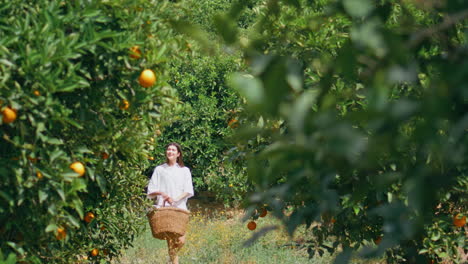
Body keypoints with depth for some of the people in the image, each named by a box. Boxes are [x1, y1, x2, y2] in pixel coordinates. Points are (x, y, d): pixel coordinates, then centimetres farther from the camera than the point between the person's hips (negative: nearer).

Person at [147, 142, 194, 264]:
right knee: (170, 241, -7)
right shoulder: (159, 170, 12)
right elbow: (151, 191, 8)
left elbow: (188, 191, 3)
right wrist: (161, 193, -12)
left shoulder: (184, 170, 13)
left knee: (181, 240, -10)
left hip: (180, 208, 1)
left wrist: (176, 199, -13)